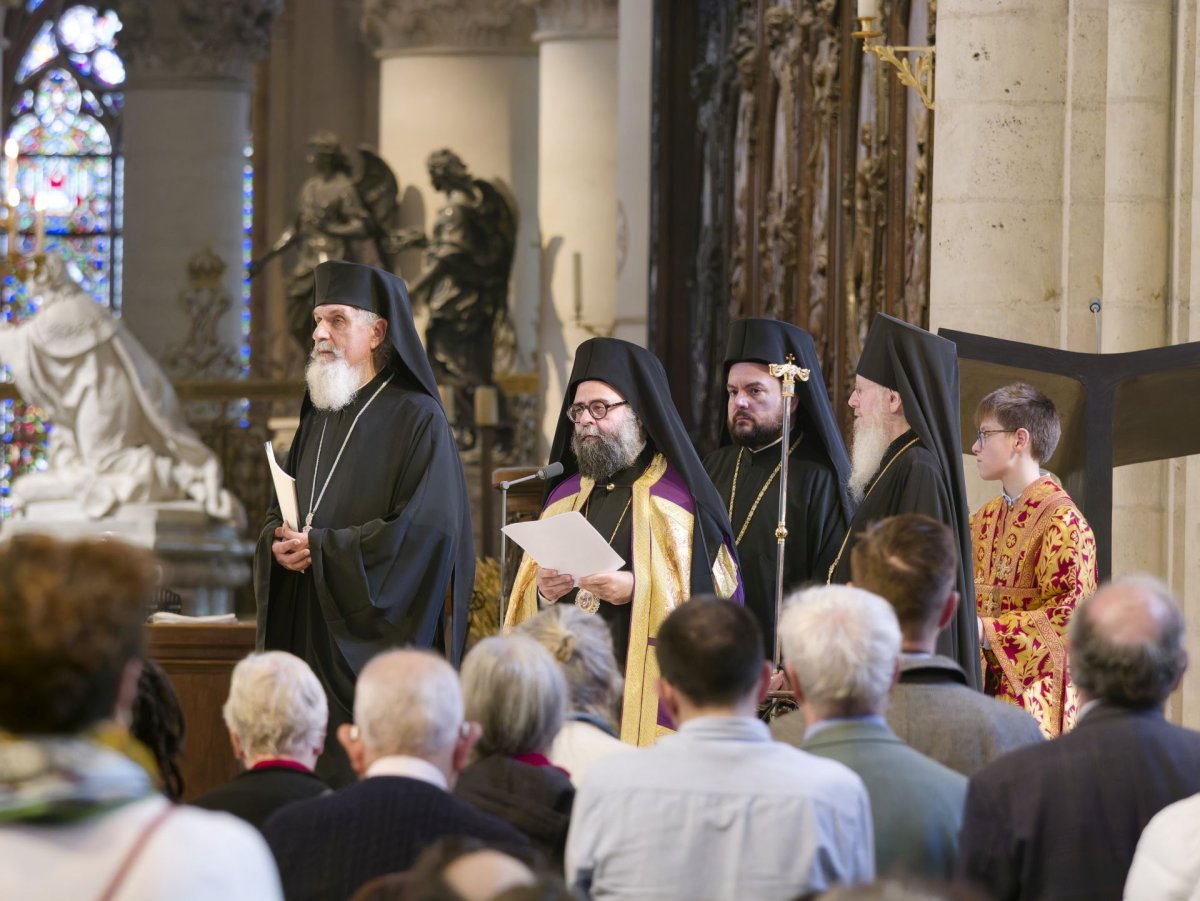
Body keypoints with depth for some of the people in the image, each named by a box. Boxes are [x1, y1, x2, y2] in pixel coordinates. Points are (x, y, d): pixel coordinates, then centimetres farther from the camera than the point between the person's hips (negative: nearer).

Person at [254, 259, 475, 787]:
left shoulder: (416, 419, -7)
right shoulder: (318, 417, 17)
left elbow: (428, 530, -16)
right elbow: (279, 514, 20)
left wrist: (322, 549, -14)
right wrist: (280, 541, -5)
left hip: (374, 639, -7)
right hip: (309, 634, 7)